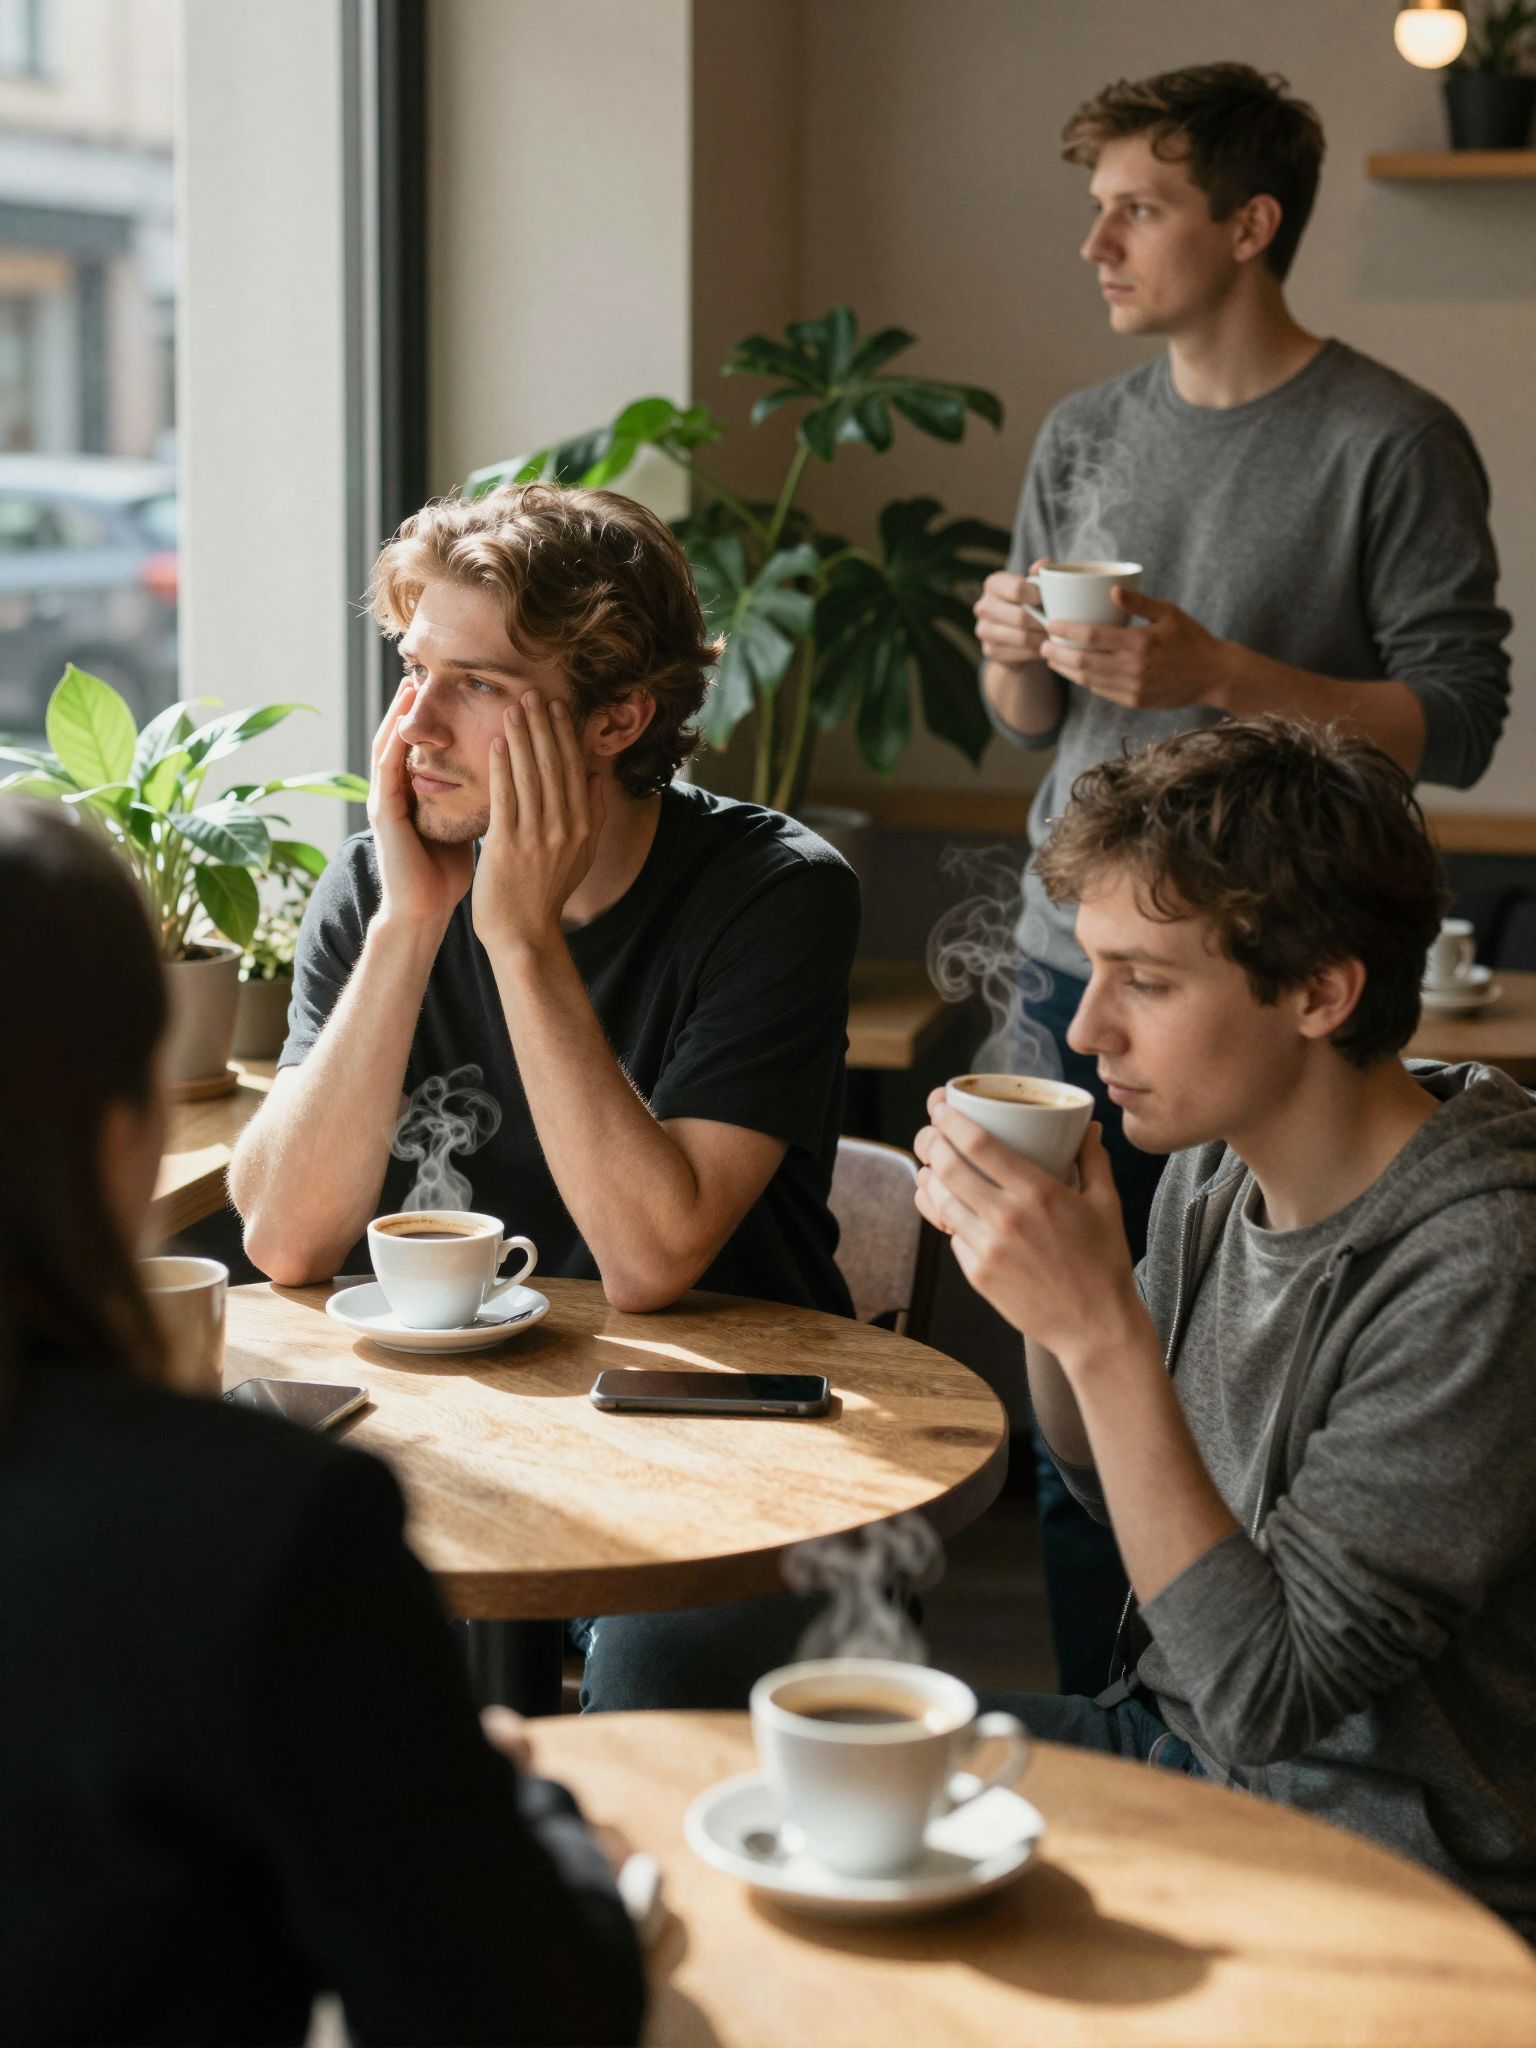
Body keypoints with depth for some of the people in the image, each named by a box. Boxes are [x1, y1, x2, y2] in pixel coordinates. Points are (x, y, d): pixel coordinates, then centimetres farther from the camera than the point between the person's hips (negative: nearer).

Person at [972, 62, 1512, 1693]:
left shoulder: (1388, 442, -4)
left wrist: (1218, 674, -17)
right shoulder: (1082, 439, 13)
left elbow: (1457, 720, -9)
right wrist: (1013, 657, -3)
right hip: (1078, 962, 5)